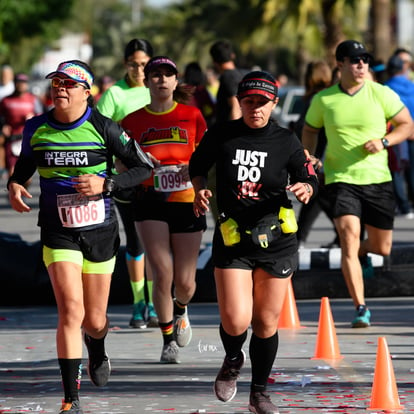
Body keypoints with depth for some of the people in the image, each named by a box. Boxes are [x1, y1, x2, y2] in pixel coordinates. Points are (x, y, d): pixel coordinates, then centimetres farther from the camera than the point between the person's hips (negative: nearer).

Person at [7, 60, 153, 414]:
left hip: (100, 231, 0)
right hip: (58, 233, 0)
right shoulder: (36, 129, -1)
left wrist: (105, 184, -17)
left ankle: (97, 352, 50)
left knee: (94, 320, 10)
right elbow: (24, 165, 17)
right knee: (71, 310, -17)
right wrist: (14, 185, -5)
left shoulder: (104, 128, -8)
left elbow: (144, 167, -3)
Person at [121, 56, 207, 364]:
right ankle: (169, 340, 5)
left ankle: (181, 309, 38)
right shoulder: (133, 121, 5)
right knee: (162, 274, -13)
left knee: (185, 281, 0)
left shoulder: (192, 116, 5)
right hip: (151, 204, -1)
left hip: (187, 202, 1)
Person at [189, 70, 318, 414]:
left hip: (277, 240, 1)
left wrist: (306, 189, -20)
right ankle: (233, 360, 25)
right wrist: (200, 190, -6)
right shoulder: (221, 135, -2)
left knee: (266, 321, 7)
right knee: (235, 321, -11)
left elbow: (308, 178, 3)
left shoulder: (286, 141, -2)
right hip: (232, 240, -1)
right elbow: (198, 166, 14)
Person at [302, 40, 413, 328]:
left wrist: (383, 141, -14)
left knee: (382, 248, 9)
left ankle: (361, 252, 47)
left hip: (378, 178, 1)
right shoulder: (323, 100, 0)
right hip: (341, 180, -1)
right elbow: (310, 130, 17)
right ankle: (361, 309, -12)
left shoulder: (381, 94, -3)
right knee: (348, 239, -17)